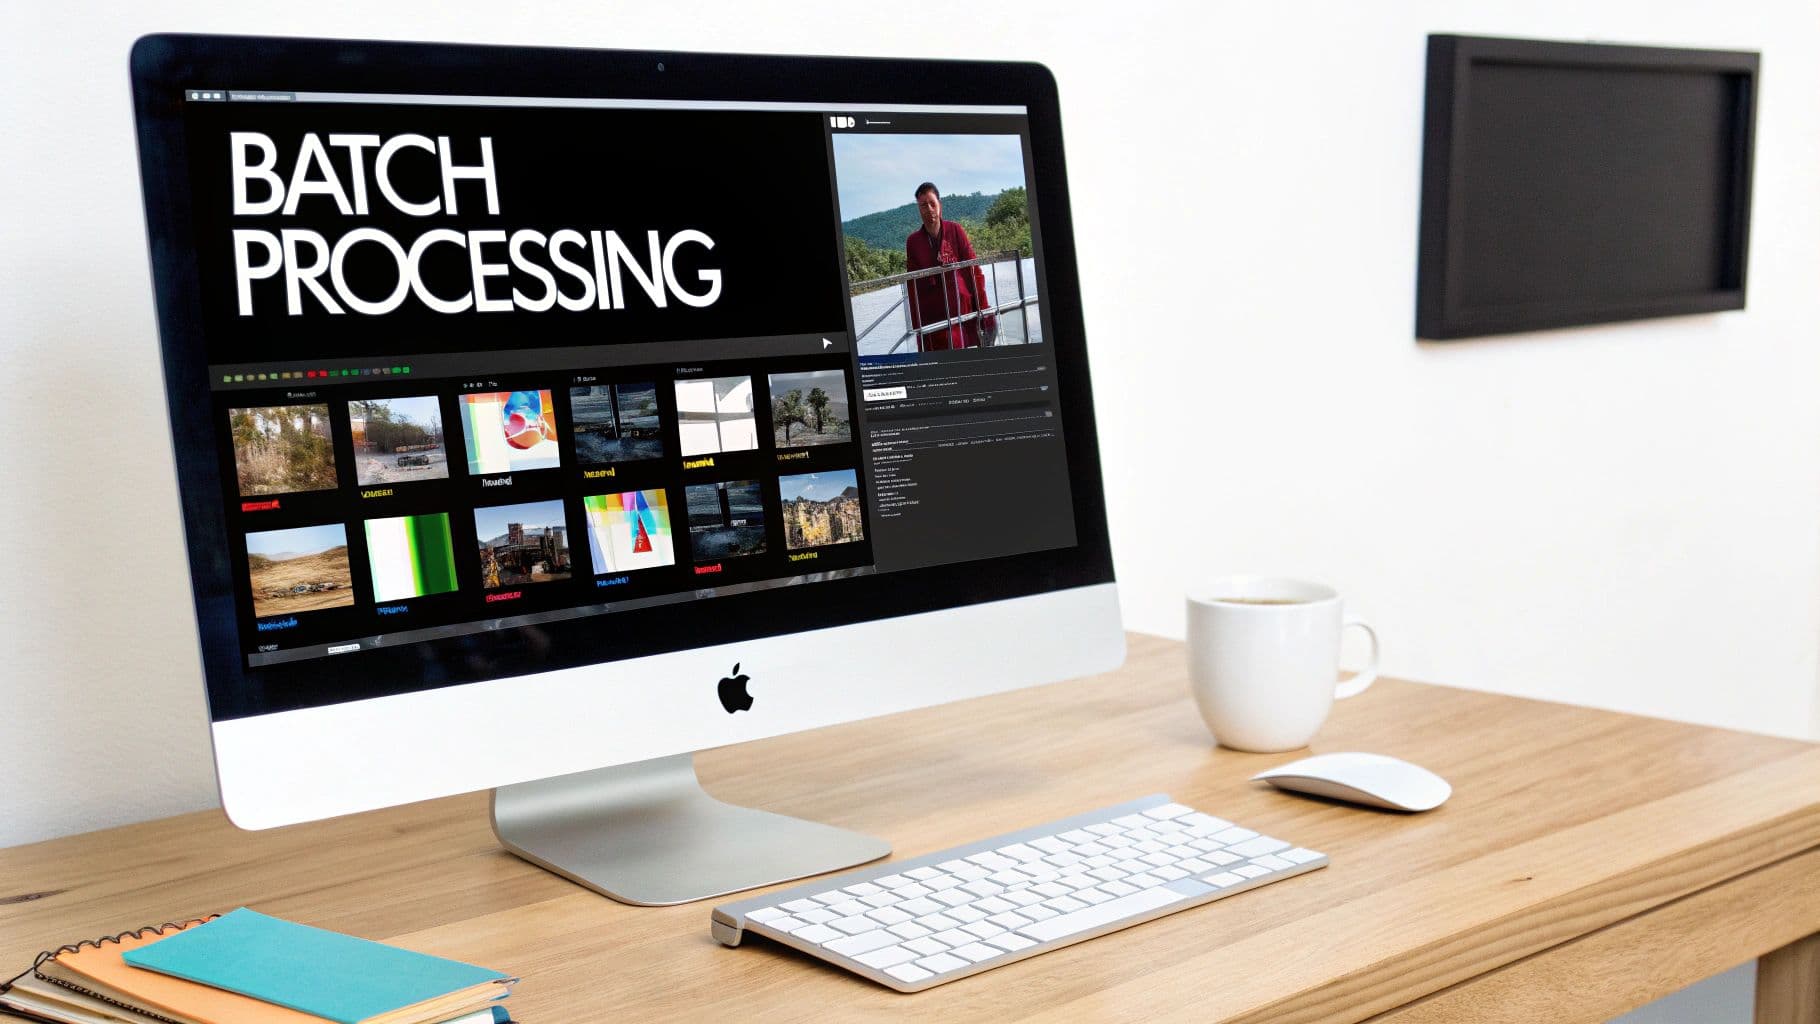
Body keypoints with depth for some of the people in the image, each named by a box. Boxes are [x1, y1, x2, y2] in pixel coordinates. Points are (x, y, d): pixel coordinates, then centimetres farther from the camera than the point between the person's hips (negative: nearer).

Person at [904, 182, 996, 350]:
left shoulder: (955, 231, 2)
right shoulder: (913, 242, 4)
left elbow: (975, 271, 3)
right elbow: (912, 286, 6)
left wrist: (983, 309, -2)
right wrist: (916, 326, 3)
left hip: (964, 309, 0)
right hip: (932, 316, 0)